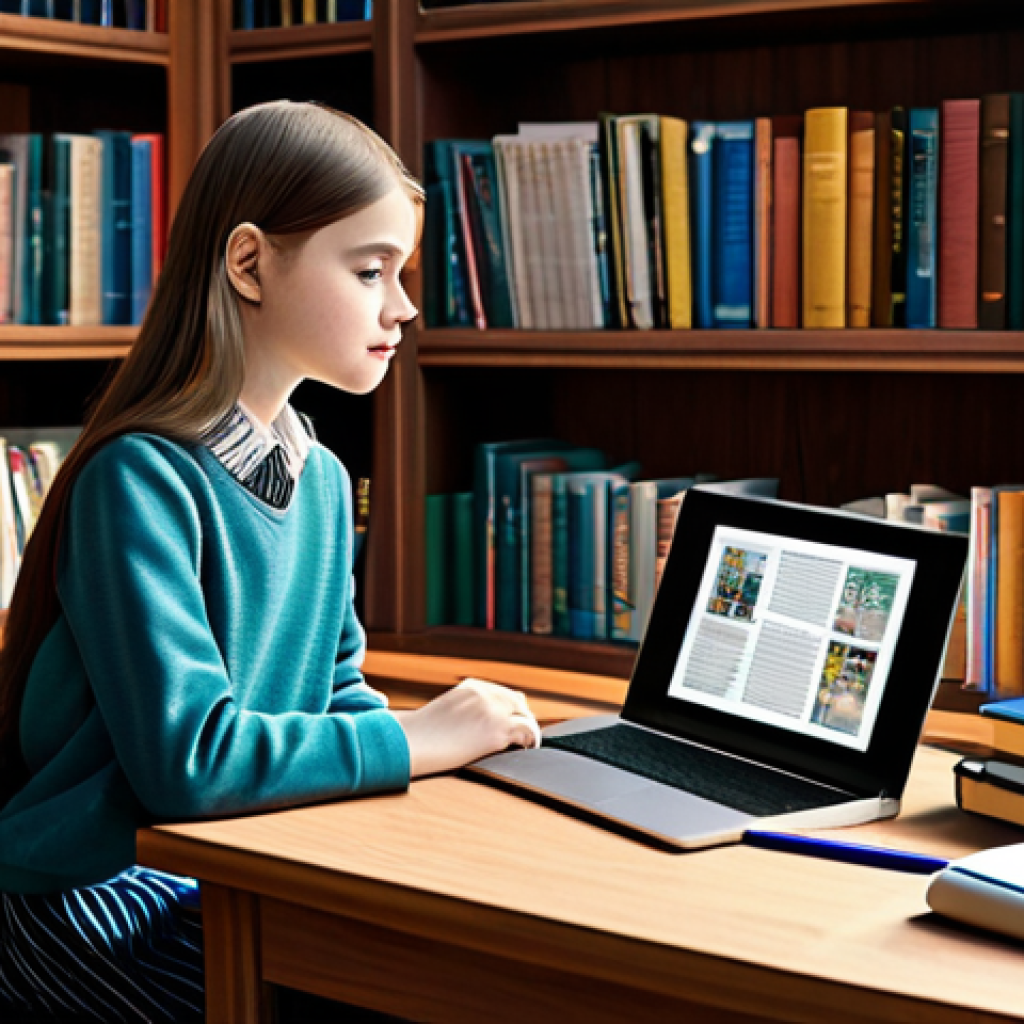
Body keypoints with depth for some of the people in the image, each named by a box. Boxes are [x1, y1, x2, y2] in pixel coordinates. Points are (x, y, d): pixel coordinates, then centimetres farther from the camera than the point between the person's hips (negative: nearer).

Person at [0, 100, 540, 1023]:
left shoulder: (322, 478, 8)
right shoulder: (142, 479, -20)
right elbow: (186, 756, -27)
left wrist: (452, 735, -3)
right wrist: (417, 741, -18)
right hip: (98, 894, -7)